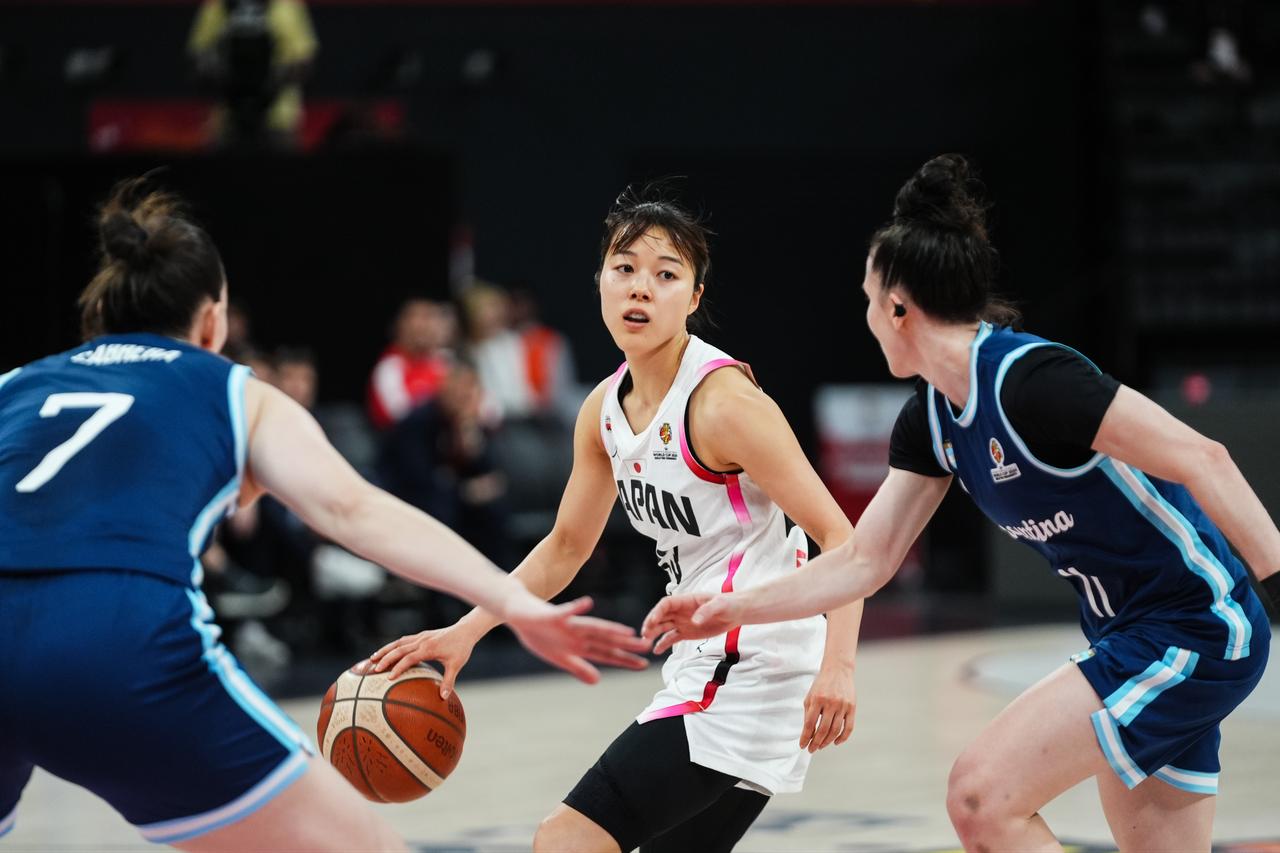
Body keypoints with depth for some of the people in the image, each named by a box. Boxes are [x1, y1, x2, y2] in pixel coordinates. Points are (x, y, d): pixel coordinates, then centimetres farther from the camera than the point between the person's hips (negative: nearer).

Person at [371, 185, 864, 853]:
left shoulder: (722, 402, -18)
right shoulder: (605, 409, 6)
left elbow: (838, 535, -19)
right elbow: (566, 546, 19)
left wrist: (838, 666, -31)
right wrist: (465, 631, 10)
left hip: (753, 668, -9)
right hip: (706, 666, 9)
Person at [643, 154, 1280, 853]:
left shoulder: (1029, 377, -21)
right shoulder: (930, 417, 7)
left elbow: (1200, 459, -24)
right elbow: (865, 561, 14)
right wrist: (734, 608, 9)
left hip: (1197, 631, -9)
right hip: (1129, 638, 9)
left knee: (981, 796, -15)